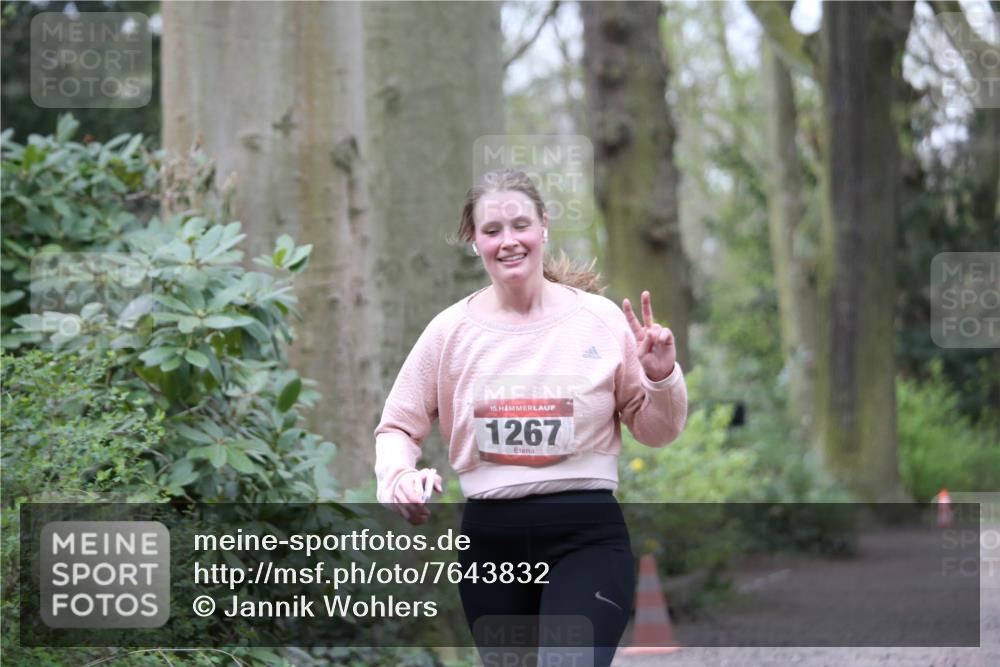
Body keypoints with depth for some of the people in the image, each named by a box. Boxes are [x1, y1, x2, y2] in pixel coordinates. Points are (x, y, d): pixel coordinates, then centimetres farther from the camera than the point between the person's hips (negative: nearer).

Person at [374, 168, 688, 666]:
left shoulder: (600, 318, 0)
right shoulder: (451, 331, 3)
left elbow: (655, 431, 8)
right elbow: (398, 427, 10)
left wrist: (662, 378, -12)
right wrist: (399, 480, -11)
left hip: (586, 533, -3)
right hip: (489, 537, 3)